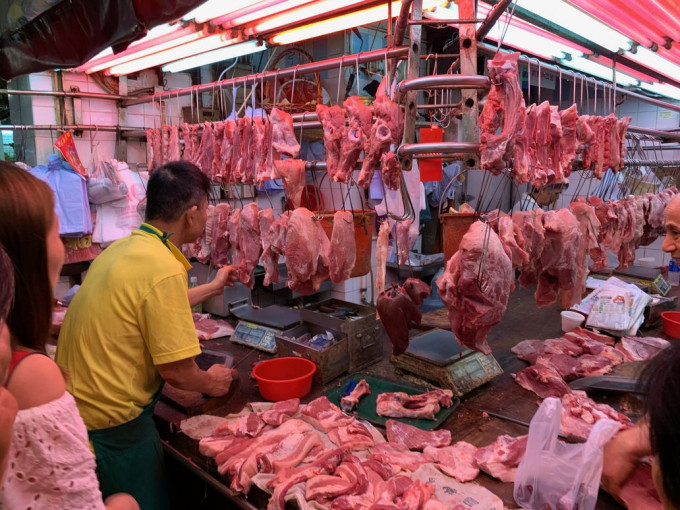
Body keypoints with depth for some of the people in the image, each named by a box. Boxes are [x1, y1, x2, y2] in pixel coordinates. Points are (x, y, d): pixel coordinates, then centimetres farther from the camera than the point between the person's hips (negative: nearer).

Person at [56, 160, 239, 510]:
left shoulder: (121, 248, 1)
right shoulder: (164, 269, -26)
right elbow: (175, 371, -22)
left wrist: (211, 287, 27)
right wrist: (211, 383, -1)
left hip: (75, 402, 8)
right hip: (111, 422, -8)